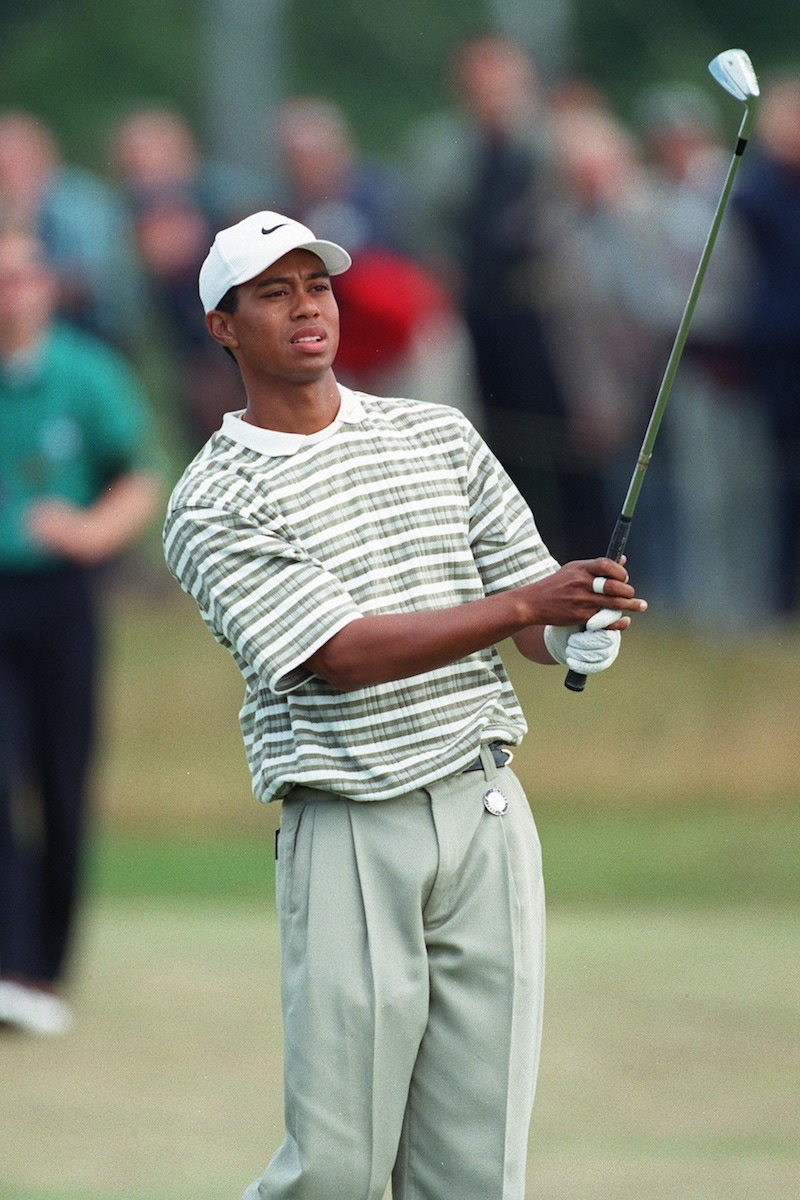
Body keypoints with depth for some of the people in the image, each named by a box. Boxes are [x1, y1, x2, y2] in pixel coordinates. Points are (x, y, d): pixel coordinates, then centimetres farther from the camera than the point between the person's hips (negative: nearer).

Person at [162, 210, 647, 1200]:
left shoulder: (439, 436, 14)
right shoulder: (214, 504, -2)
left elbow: (534, 623, 14)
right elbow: (341, 653, -14)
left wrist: (581, 638, -11)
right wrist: (524, 604, -23)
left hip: (485, 810, 4)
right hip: (349, 834, -4)